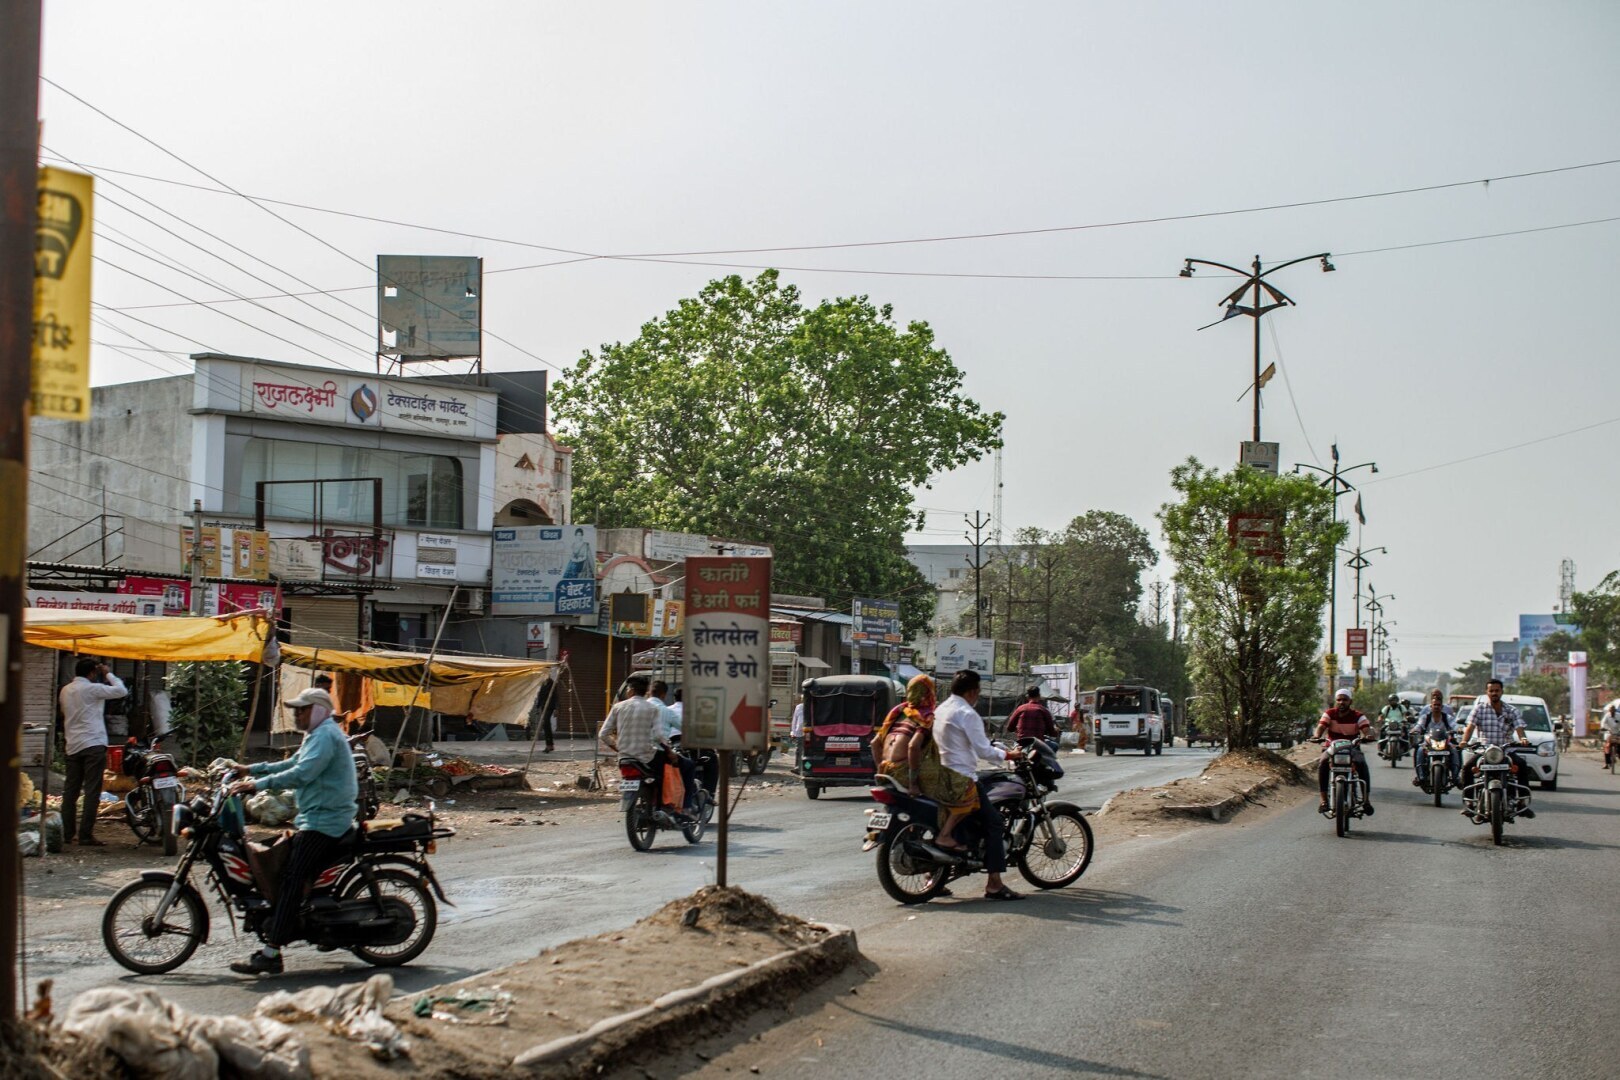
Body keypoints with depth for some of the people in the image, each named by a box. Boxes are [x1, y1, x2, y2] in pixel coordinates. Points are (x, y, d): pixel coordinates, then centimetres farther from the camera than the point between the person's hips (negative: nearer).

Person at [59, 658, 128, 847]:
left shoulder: (65, 691, 13)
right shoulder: (92, 689, -9)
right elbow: (121, 691, -10)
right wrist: (108, 674, 2)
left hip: (73, 746, 7)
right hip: (93, 744, -7)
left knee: (70, 790, 10)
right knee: (92, 791, -6)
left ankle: (67, 833, 12)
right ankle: (85, 835, -10)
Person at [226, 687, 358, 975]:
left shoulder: (326, 736, -13)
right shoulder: (318, 735, 22)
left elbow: (302, 774, -26)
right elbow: (293, 764, 29)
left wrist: (258, 784, -27)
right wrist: (252, 770, 22)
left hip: (323, 821, -11)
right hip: (315, 819, 11)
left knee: (291, 881, -17)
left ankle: (271, 954, -22)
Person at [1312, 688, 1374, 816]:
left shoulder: (1358, 716, -4)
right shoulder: (1329, 714, -2)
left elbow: (1366, 728, -19)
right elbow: (1321, 726, -17)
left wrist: (1368, 735, -44)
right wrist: (1317, 736, -40)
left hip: (1352, 748, 0)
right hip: (1332, 748, 1)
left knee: (1362, 764, -32)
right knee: (1322, 764, -31)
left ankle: (1366, 800, -23)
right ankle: (1324, 799, -26)